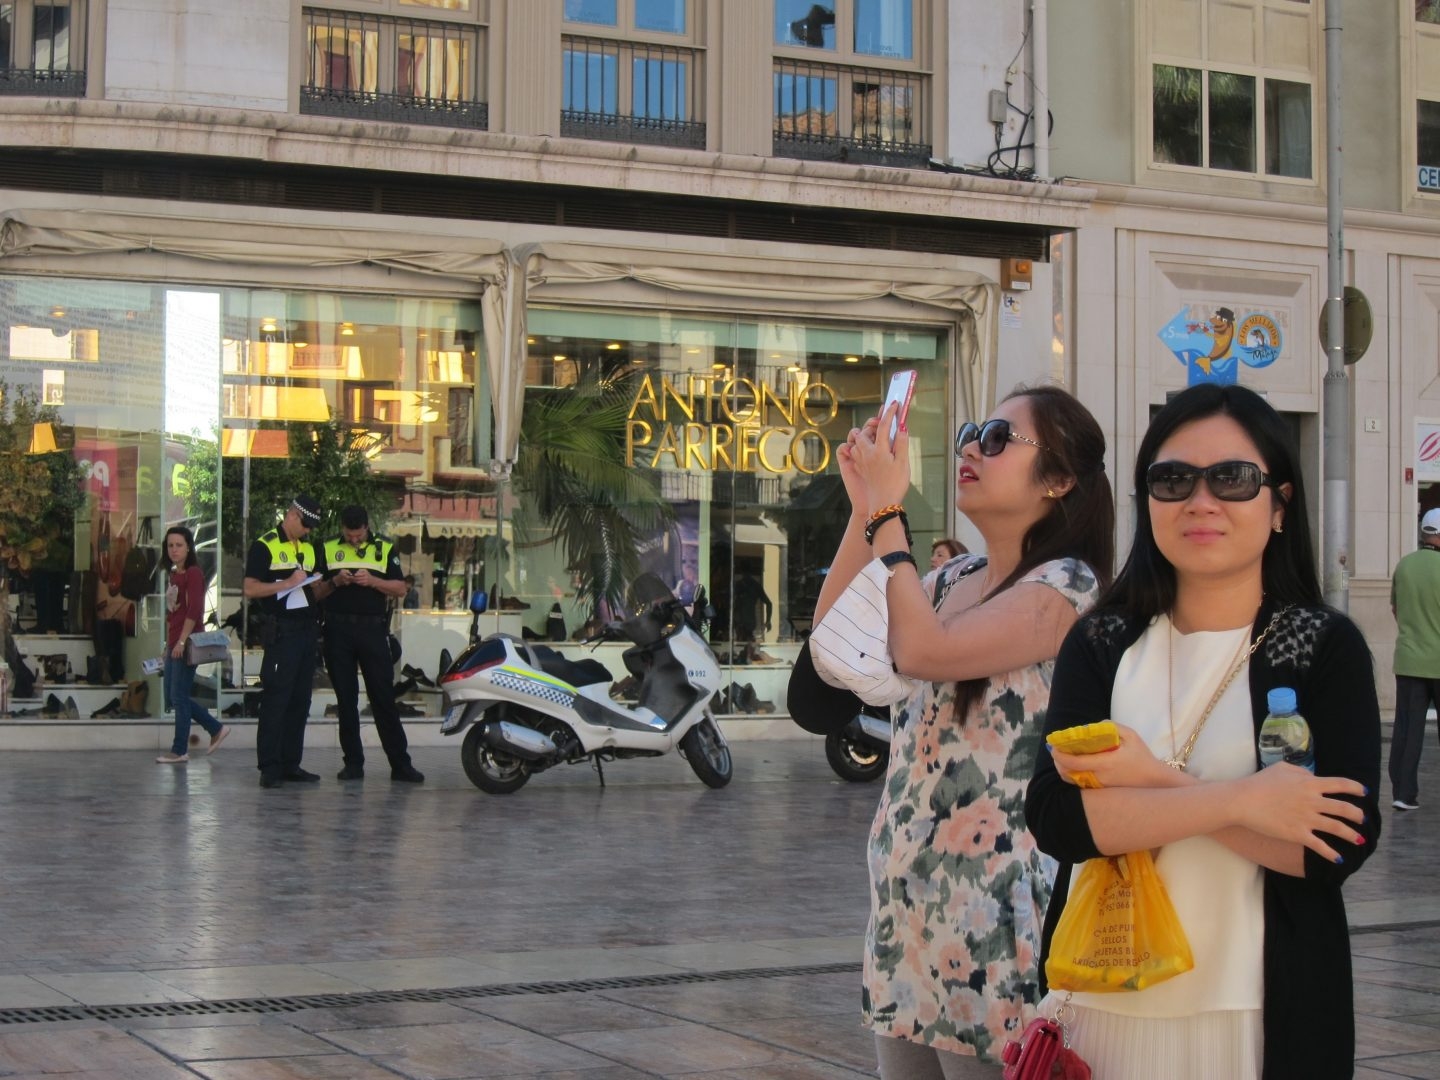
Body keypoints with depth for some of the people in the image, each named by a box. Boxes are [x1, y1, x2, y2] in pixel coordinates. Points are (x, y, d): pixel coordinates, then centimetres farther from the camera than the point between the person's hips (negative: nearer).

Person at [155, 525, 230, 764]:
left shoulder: (194, 573, -10)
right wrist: (168, 644, 18)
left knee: (179, 697, -4)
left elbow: (194, 610, -18)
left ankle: (180, 751, 5)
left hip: (187, 644, -9)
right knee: (172, 698, 11)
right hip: (174, 644, 9)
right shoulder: (174, 574, 16)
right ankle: (217, 729, 20)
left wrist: (182, 641, -22)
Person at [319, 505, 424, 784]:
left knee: (384, 697, -3)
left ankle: (400, 763, -1)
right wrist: (336, 581, -10)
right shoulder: (328, 550, 10)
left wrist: (373, 581, -12)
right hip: (338, 631, 1)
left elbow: (400, 589, 4)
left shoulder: (385, 549, 9)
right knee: (345, 699, 3)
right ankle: (353, 763, 9)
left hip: (373, 629, -1)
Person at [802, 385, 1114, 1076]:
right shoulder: (956, 580, 13)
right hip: (906, 891, 8)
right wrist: (862, 509, 6)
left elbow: (922, 651, -23)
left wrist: (888, 510, -14)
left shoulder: (1064, 585, -11)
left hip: (988, 905, -8)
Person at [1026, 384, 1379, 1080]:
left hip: (1264, 1016, -2)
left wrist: (1154, 783, -17)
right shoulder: (1100, 644, 3)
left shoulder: (1328, 649, -4)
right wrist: (1240, 800, -19)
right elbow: (1053, 816, -11)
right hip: (1104, 1004, 2)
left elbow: (1343, 844, -16)